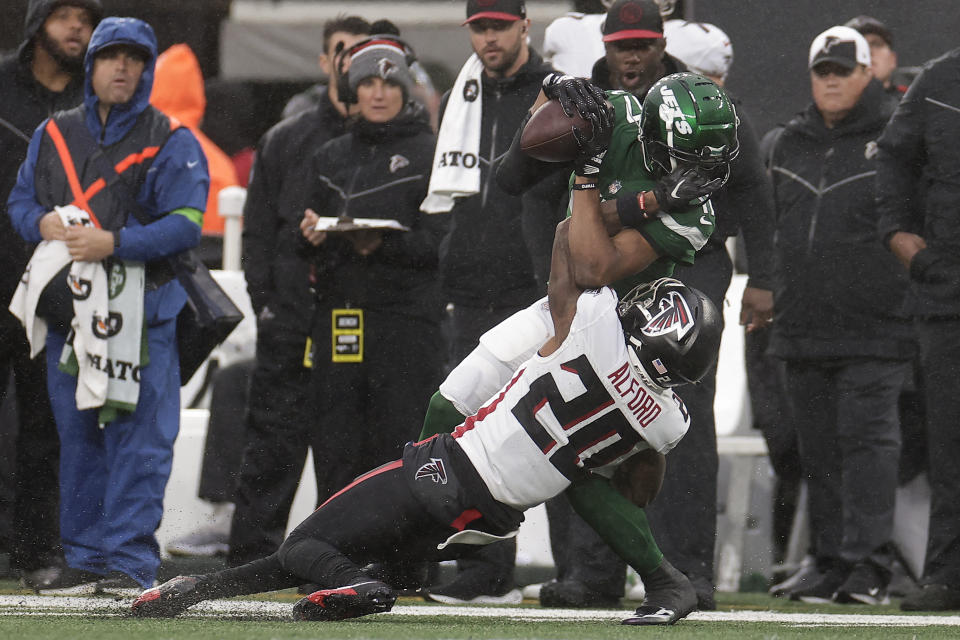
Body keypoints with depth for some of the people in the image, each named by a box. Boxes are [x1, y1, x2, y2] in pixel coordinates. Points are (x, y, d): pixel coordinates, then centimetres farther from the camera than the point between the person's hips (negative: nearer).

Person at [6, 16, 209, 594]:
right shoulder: (54, 135, 14)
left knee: (138, 437, -7)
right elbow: (21, 200, 18)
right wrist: (44, 223, -5)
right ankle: (86, 556, 18)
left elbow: (185, 224, -10)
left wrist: (114, 242, -20)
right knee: (77, 436, 10)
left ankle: (130, 557, -6)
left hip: (142, 312, -5)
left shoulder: (172, 143, -1)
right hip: (67, 309, 5)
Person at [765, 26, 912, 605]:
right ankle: (834, 564, 12)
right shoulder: (791, 144, 17)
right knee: (820, 449, 7)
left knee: (868, 438, -12)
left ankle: (869, 563, -15)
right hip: (802, 329, 6)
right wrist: (766, 292, 19)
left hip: (875, 325, -6)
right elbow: (772, 224, 25)